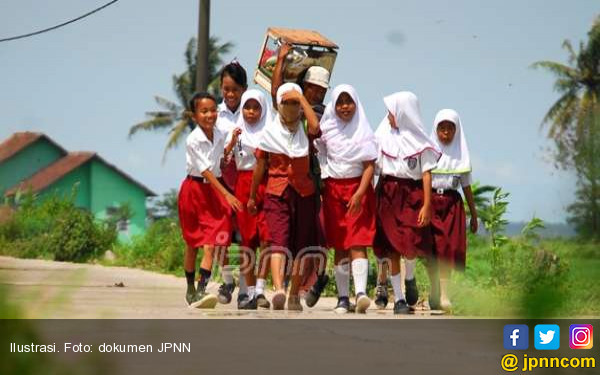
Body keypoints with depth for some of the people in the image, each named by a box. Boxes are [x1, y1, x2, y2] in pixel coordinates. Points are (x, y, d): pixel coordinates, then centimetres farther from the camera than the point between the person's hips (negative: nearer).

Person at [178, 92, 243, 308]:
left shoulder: (220, 136, 1)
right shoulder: (193, 140, -15)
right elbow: (206, 171, -20)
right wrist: (227, 194, -26)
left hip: (214, 190, 3)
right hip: (194, 188, -3)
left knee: (210, 245, -12)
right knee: (192, 244, 12)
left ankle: (201, 291, -18)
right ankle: (190, 288, 27)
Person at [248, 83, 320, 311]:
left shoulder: (305, 131, 4)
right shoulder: (270, 132, 5)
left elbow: (315, 126, -21)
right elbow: (260, 165, 10)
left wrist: (301, 98, -12)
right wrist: (252, 196, 12)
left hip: (304, 192, 1)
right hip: (277, 192, -1)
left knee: (301, 245, -1)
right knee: (278, 241, -11)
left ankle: (294, 296, 2)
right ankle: (279, 290, -22)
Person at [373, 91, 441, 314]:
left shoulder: (420, 141, 2)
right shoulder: (383, 135, 9)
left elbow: (426, 174, -1)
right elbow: (374, 167, 7)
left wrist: (427, 205, -9)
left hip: (412, 194, -2)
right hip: (387, 194, 3)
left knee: (411, 244, -16)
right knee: (392, 248, 0)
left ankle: (410, 278, 16)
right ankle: (398, 299, 6)